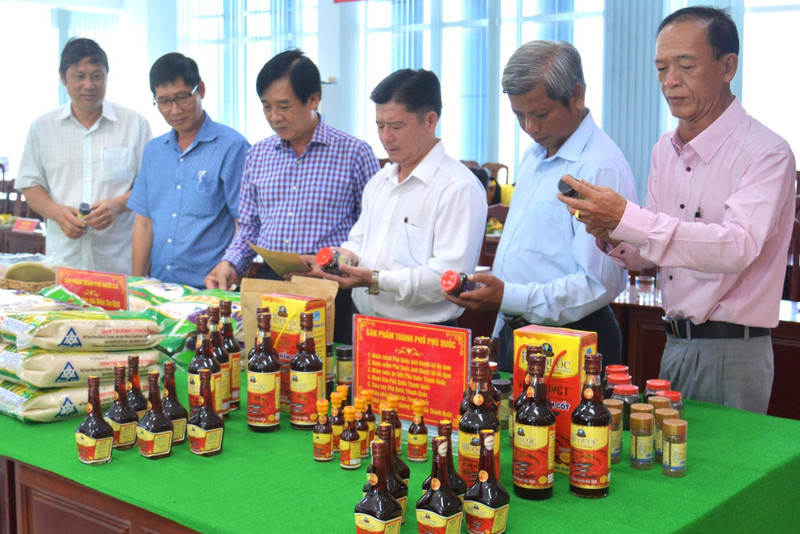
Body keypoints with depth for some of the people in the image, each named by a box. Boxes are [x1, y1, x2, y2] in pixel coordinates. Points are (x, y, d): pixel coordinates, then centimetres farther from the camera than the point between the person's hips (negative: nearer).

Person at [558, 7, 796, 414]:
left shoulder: (766, 152, -14)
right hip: (675, 344, 7)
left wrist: (627, 219, -34)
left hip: (731, 353, -7)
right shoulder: (665, 151, 9)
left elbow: (737, 247, -29)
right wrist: (611, 236, -10)